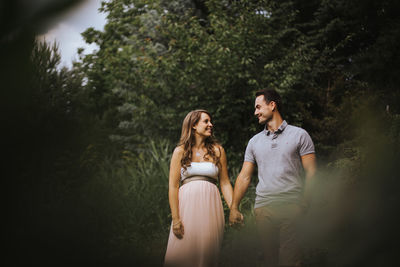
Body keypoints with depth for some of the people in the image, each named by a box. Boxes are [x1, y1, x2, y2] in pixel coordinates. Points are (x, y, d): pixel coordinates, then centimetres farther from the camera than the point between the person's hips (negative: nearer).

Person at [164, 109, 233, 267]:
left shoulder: (217, 150, 10)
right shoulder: (180, 151, 5)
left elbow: (225, 183, 9)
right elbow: (173, 186, 0)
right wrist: (175, 218, -8)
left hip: (210, 206, 1)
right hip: (186, 205, -1)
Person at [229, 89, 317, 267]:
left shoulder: (299, 135, 6)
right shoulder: (254, 141, 17)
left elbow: (311, 172, 1)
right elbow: (244, 177, 15)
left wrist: (304, 204, -10)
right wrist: (234, 208, 6)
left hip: (291, 206, -3)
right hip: (263, 208, 4)